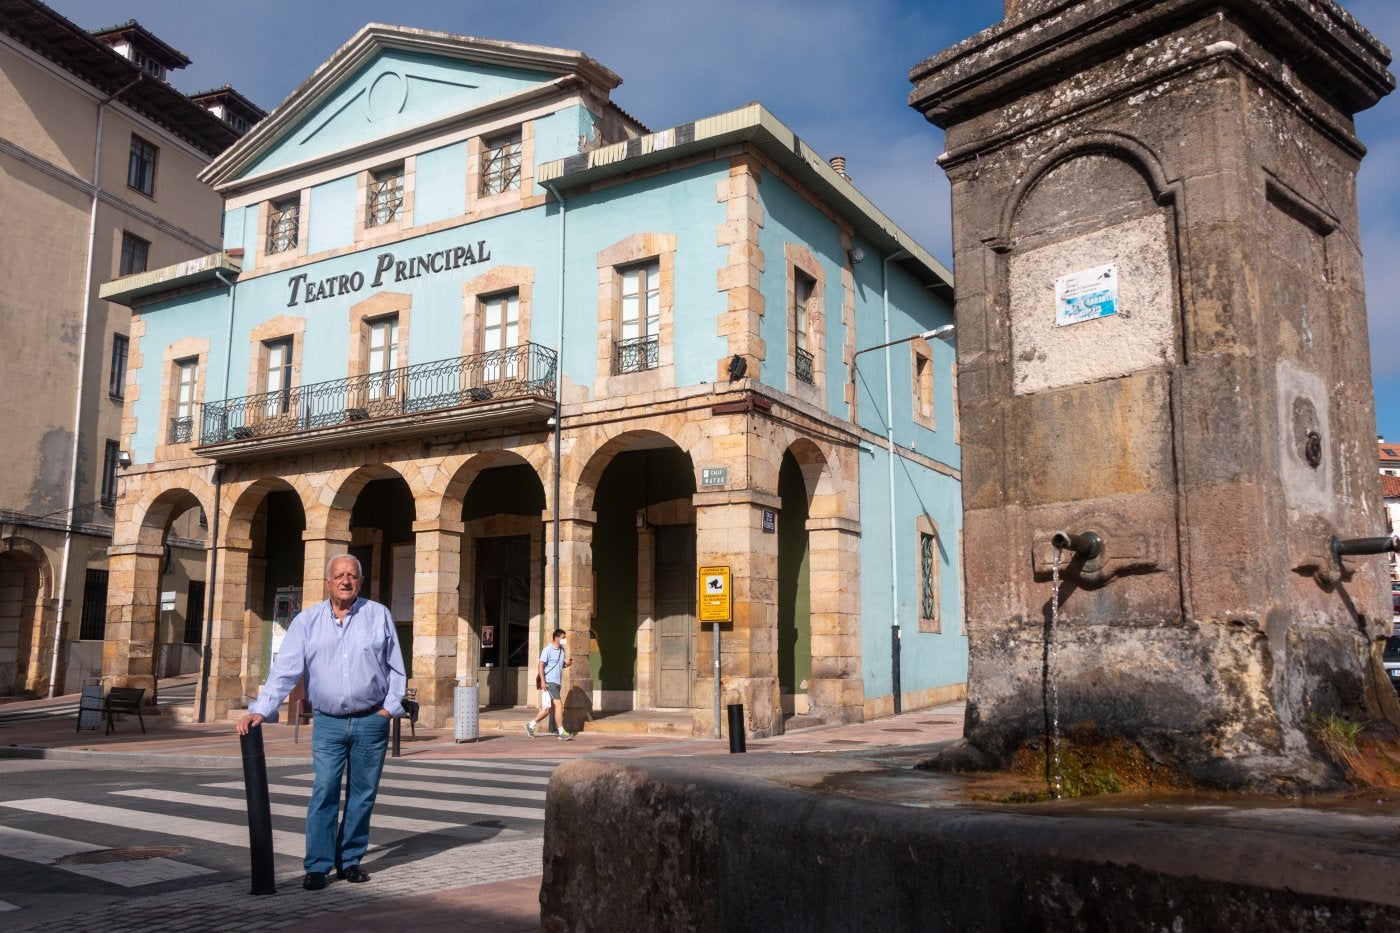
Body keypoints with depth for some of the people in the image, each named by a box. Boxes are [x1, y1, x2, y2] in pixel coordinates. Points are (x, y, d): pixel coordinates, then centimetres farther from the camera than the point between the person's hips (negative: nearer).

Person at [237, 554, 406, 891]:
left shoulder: (379, 616, 2)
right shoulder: (307, 621, 2)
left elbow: (395, 668, 7)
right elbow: (284, 670, -3)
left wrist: (389, 707, -1)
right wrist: (261, 710, -13)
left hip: (371, 721, 1)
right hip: (327, 723, 0)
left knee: (363, 794, 7)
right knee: (324, 792, -7)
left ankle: (349, 860, 19)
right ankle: (317, 866, 2)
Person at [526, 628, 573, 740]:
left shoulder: (562, 650, 14)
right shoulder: (548, 650, -10)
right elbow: (541, 665, -14)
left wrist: (567, 663, 1)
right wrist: (543, 681, -20)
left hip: (557, 682, 9)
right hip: (550, 682, -9)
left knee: (550, 708, 12)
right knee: (559, 705, -11)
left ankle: (531, 725, 23)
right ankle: (562, 732, -7)